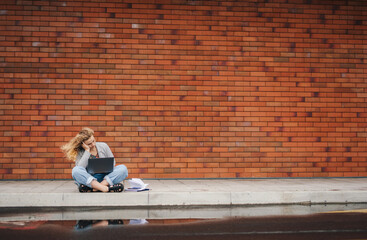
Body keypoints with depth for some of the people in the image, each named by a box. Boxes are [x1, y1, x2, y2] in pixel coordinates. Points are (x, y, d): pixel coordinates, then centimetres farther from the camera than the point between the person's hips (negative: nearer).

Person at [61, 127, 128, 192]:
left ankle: (92, 188, -36)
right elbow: (79, 169, -16)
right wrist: (87, 151, -13)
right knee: (76, 170, -31)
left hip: (105, 178, 2)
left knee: (123, 168, -23)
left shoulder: (103, 146, 8)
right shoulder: (80, 152, 1)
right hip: (89, 179, -2)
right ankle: (106, 188, -43)